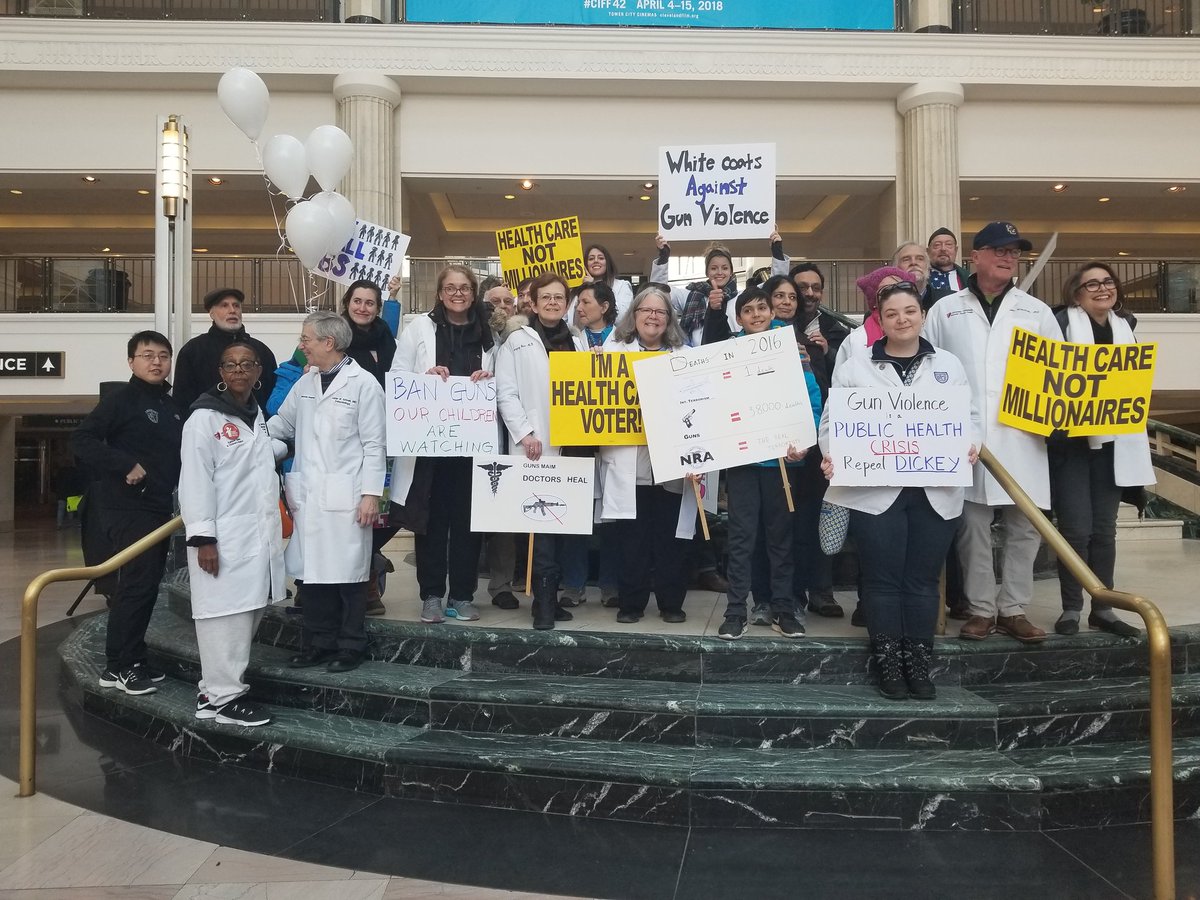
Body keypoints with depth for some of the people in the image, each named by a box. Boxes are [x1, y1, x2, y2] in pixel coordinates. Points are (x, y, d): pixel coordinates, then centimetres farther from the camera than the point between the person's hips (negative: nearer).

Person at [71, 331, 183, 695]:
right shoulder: (121, 399, -9)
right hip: (125, 506, -8)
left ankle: (129, 662, 22)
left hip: (159, 506, 8)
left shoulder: (171, 406, 13)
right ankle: (119, 666, 1)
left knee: (145, 584, 12)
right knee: (138, 582, -10)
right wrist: (126, 465, -22)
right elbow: (82, 440, -17)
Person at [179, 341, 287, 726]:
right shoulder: (205, 417, -7)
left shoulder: (257, 416, 16)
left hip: (259, 535, 8)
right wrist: (202, 537, -18)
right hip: (223, 538, -8)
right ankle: (222, 697, 6)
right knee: (226, 615, -5)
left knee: (248, 612, 11)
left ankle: (219, 685, 23)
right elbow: (195, 480, -14)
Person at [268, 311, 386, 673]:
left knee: (348, 573, 2)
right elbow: (281, 424, 22)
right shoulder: (304, 382, 12)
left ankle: (351, 646, 16)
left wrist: (371, 494, -11)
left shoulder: (363, 383, -5)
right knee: (310, 572, 10)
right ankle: (318, 643, 24)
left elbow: (373, 444, -7)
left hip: (346, 497, -6)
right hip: (308, 495, 6)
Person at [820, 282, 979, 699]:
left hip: (935, 491, 2)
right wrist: (832, 455, -16)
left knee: (922, 578, 8)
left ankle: (919, 663, 19)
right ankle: (889, 664, 14)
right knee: (884, 578, 2)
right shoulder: (854, 367, 6)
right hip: (875, 490, -2)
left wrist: (970, 445, -9)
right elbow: (833, 421, 3)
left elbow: (969, 416, 12)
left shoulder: (949, 364, 13)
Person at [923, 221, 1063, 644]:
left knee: (1024, 527, 4)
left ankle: (1012, 609, 16)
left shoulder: (1037, 311, 14)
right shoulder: (945, 310, 9)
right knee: (972, 527, 3)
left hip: (1022, 436, 2)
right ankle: (981, 609, 14)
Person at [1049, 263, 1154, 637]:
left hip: (1112, 441, 5)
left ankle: (1103, 608, 20)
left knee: (1105, 528, 10)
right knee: (1076, 528, -5)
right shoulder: (1061, 323, -7)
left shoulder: (1124, 325, 12)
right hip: (1071, 440, -5)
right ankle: (1071, 609, 9)